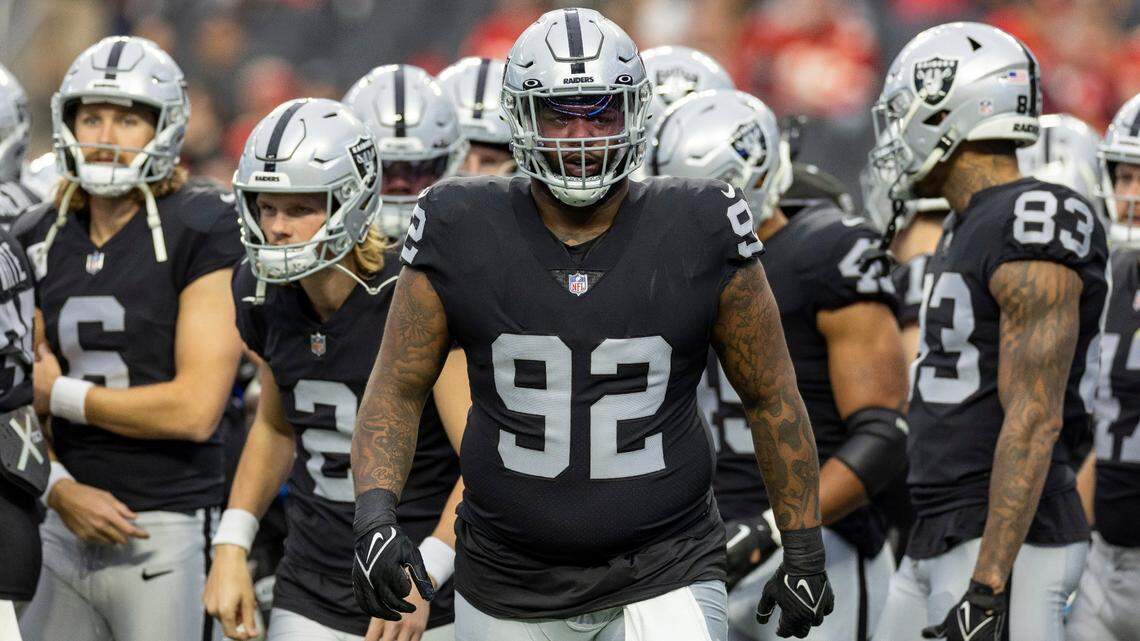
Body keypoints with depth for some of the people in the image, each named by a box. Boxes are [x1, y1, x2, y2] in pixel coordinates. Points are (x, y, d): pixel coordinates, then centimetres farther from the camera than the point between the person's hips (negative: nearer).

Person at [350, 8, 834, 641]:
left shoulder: (701, 234, -6)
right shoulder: (461, 236, -5)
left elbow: (771, 398, 5)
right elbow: (396, 391, 3)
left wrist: (803, 549, 6)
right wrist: (375, 514, -13)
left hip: (662, 580, -1)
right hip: (511, 590, 2)